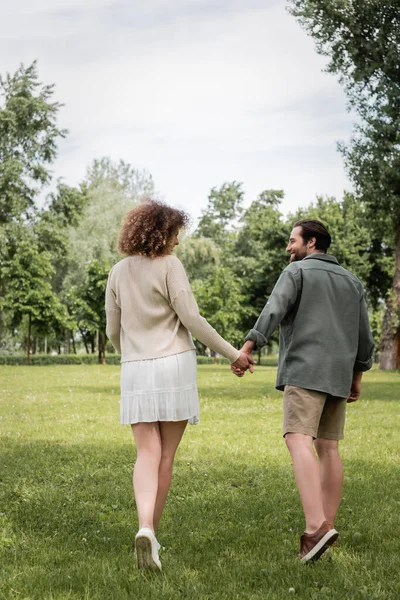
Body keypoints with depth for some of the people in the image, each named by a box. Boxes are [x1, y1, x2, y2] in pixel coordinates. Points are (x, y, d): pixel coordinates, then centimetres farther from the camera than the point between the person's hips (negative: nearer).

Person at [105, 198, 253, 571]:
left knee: (147, 454, -2)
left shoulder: (118, 272, 10)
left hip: (136, 370, 3)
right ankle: (151, 533, 11)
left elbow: (113, 331, 14)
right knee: (166, 456, 7)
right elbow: (191, 320, -9)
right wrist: (233, 354, -2)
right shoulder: (169, 266, -5)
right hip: (175, 365, -3)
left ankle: (145, 529, -24)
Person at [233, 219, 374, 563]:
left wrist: (247, 347, -20)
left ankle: (317, 525, -32)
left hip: (305, 370, -7)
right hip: (338, 375, 7)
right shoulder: (351, 281, 21)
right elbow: (363, 335, 21)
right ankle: (326, 526, 9)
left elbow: (274, 310, -13)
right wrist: (357, 377, 27)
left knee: (299, 441, -17)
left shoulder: (297, 271, 4)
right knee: (329, 448, 10)